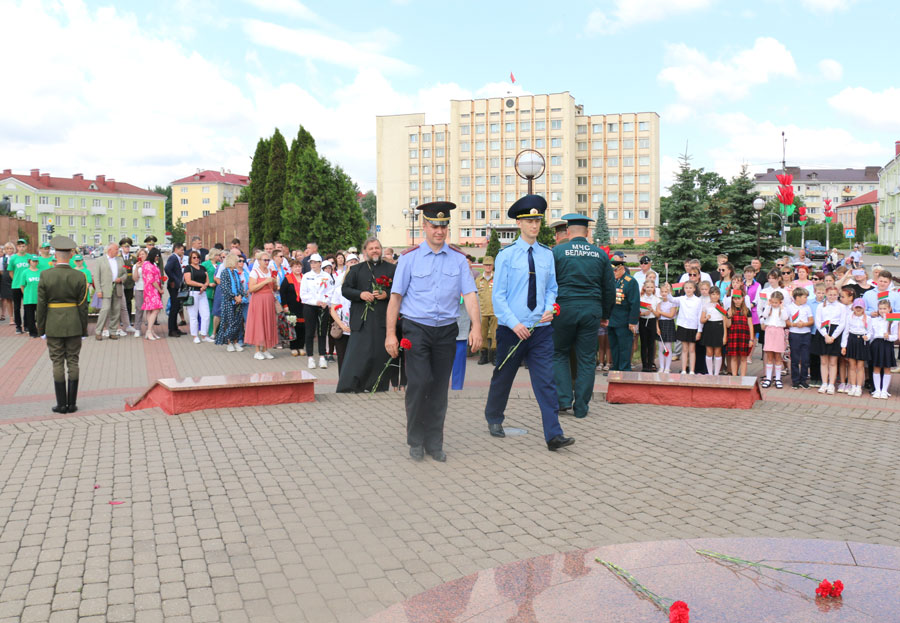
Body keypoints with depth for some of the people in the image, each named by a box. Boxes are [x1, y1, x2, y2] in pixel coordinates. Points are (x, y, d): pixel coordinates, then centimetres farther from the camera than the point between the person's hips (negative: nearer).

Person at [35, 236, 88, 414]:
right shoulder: (79, 276, -7)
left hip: (53, 326, -1)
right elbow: (83, 306, -3)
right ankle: (72, 403, 9)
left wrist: (41, 328, 6)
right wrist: (84, 329, 6)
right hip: (73, 325, 1)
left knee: (58, 364, 6)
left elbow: (41, 305, -4)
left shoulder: (45, 275, -8)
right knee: (73, 363, 7)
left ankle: (62, 404, 8)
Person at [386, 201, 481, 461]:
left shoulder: (459, 259, 5)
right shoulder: (409, 257, 0)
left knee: (439, 387, 7)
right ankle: (415, 441, 8)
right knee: (419, 383, -12)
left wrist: (476, 327, -15)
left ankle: (434, 443, 21)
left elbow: (469, 294, -1)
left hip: (446, 331, 2)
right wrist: (390, 334, -4)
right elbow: (396, 297, 1)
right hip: (416, 329, -2)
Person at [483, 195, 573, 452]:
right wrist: (514, 324, -15)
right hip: (512, 329, -2)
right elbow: (498, 295, -7)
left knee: (546, 382, -3)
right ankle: (494, 419, 36)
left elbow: (552, 288, 14)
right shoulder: (506, 255, -5)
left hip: (540, 328, 2)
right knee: (503, 377, 14)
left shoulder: (547, 254, 6)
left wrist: (550, 308, -7)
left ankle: (554, 435, -3)